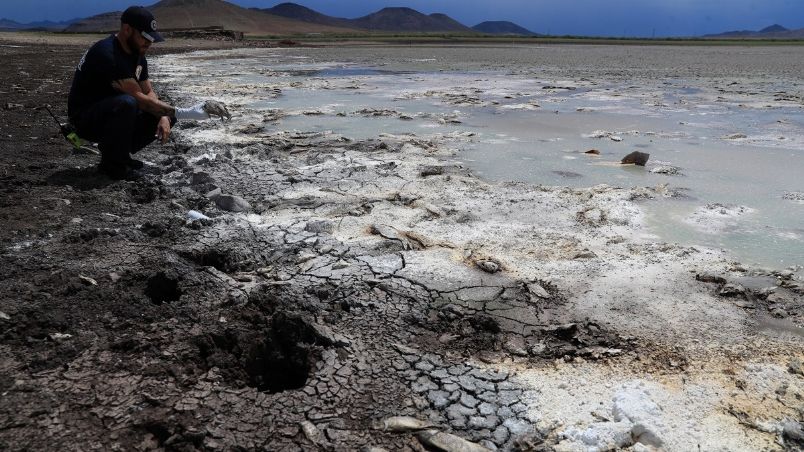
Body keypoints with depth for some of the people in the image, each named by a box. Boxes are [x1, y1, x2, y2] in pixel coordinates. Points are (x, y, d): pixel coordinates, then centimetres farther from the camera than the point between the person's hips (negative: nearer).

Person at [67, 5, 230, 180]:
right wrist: (184, 113, -34)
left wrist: (165, 117, -15)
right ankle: (112, 163, -17)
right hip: (85, 118, -8)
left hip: (113, 111, 8)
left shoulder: (137, 54, 2)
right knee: (127, 103, -37)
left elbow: (149, 92, 6)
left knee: (166, 116, -4)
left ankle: (119, 151, 7)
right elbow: (138, 98, -31)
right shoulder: (107, 54, -26)